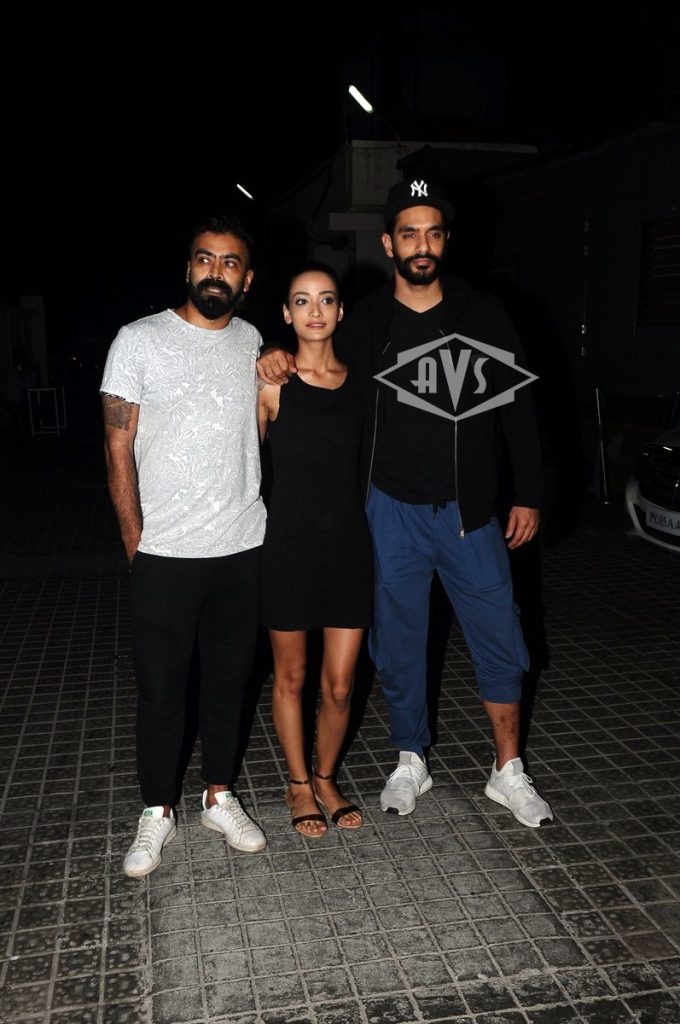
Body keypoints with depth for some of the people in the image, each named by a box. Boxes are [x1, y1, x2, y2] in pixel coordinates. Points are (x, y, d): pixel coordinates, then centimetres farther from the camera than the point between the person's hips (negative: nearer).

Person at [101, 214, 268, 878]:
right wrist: (136, 543, -7)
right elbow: (118, 448, -5)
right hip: (163, 555, -3)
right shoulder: (140, 340, -4)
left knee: (229, 678, 14)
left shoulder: (256, 345, 8)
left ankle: (219, 797, 31)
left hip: (242, 549, 3)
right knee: (160, 686, 6)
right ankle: (157, 813, 24)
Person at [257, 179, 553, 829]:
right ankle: (410, 763, 31)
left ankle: (507, 773, 24)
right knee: (398, 644, 11)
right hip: (395, 512, 0)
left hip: (470, 511, 1)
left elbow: (517, 410, 5)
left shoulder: (484, 318, 1)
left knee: (500, 645, 6)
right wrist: (276, 357, -9)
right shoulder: (363, 326, -1)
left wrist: (528, 495, 3)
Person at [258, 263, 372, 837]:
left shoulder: (357, 380, 5)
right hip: (289, 542, -2)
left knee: (340, 685, 8)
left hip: (350, 541, 3)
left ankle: (326, 778, 32)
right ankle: (299, 784, 33)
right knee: (291, 677, 12)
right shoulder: (271, 382, -5)